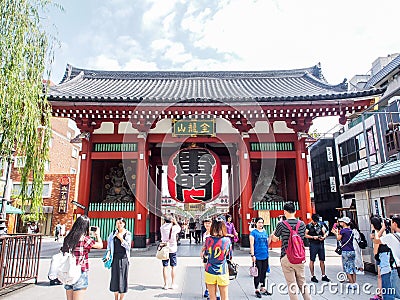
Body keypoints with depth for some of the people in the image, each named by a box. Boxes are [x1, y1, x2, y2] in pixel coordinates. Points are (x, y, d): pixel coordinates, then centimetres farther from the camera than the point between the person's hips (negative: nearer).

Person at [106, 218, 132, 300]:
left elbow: (128, 247, -6)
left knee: (123, 278, 3)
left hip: (124, 259, -2)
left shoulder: (128, 234, -2)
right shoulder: (113, 233, 3)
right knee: (114, 278, 7)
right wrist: (108, 252, 6)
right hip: (115, 258, 2)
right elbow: (109, 241, 17)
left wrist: (121, 239, -15)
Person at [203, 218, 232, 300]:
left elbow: (205, 254, 6)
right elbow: (229, 256, 1)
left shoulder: (208, 239, -10)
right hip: (223, 272, 0)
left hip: (210, 272, 1)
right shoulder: (227, 240, -12)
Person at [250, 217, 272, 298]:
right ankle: (257, 290, 14)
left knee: (263, 273, 15)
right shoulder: (254, 232, -6)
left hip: (265, 256, 6)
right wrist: (252, 255, -15)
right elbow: (252, 244, -10)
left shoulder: (265, 232, 11)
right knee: (258, 273, 2)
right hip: (257, 256, -6)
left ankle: (263, 289, 27)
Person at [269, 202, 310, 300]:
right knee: (302, 283, 17)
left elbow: (274, 239, 2)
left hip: (286, 257, -4)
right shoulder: (302, 224, 0)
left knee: (291, 285, 4)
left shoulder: (281, 224, -11)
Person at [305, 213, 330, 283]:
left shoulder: (320, 225, 10)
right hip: (313, 244, -4)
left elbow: (325, 233, 8)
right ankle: (312, 276, 10)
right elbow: (305, 235, -5)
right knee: (312, 260, 1)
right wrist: (313, 237, -16)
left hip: (321, 244, 4)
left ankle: (323, 276, 22)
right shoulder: (308, 226, -3)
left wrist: (323, 237, -12)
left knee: (322, 260, 10)